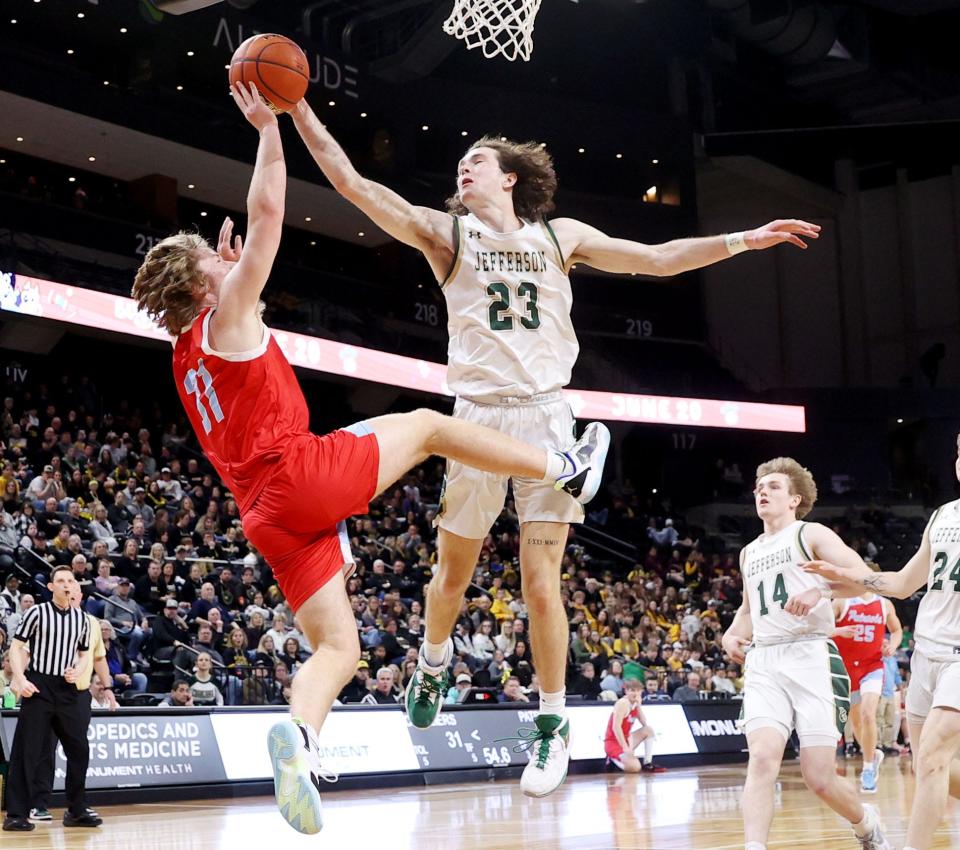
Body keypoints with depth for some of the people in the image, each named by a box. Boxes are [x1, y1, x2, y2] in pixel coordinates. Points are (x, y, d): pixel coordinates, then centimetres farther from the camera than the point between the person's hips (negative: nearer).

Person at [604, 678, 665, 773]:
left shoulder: (635, 703, 9)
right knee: (634, 767, -27)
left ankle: (647, 764, 6)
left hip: (625, 739, 9)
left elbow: (644, 723, 3)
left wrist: (639, 705, -7)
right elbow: (616, 727, -25)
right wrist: (625, 748, -28)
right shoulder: (622, 703, -18)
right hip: (613, 742, -9)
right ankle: (613, 759, 1)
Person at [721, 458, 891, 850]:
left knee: (819, 779, -4)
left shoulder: (811, 534, 4)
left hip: (809, 656, -5)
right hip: (764, 662, 5)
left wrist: (819, 590, -26)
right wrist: (732, 634, 16)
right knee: (763, 758, -20)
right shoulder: (749, 553, 22)